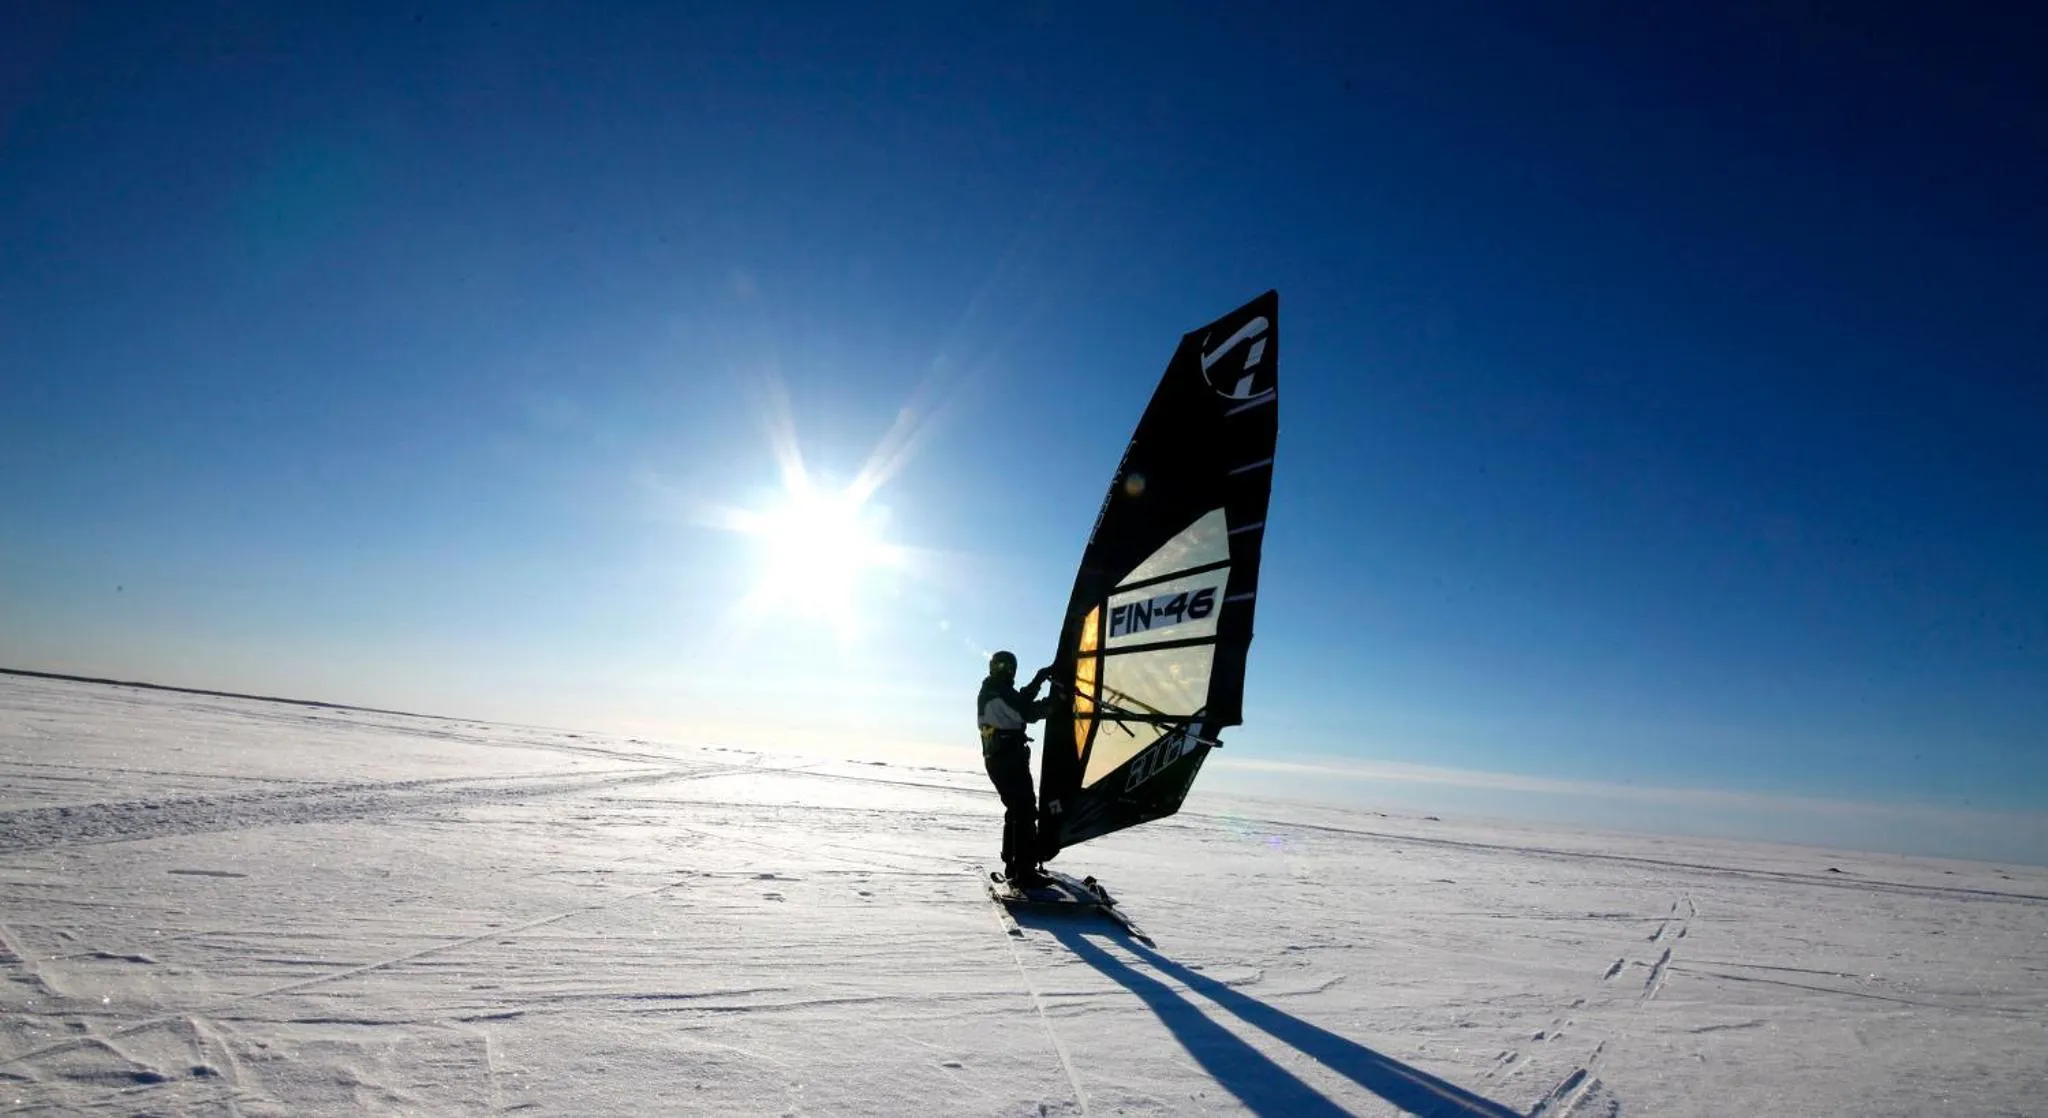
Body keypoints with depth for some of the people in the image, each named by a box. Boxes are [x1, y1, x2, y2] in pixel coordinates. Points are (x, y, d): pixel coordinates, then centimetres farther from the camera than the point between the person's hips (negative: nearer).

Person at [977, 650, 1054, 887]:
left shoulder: (988, 692, 15)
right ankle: (1024, 872, -9)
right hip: (1010, 760, -10)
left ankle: (1013, 866, 21)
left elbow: (1021, 701, 20)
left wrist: (1039, 679, 17)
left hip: (995, 759, 10)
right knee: (1025, 812, -8)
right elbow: (1027, 713, -20)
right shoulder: (1000, 693, -16)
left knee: (1015, 810, 17)